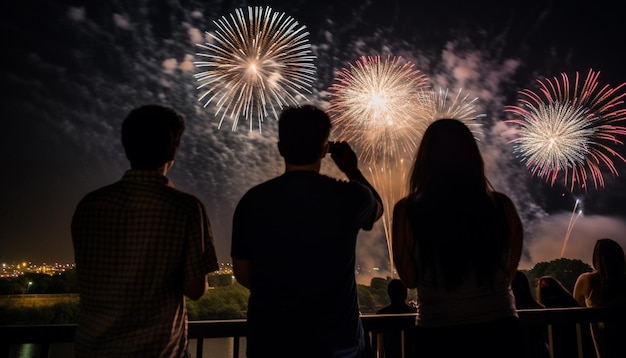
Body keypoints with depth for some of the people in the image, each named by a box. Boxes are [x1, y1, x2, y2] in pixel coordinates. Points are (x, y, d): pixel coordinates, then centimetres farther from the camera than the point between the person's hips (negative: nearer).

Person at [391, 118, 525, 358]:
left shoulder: (407, 211, -13)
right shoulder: (502, 206, -8)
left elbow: (409, 279, -2)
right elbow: (509, 271, 5)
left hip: (439, 332, -1)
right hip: (499, 328, 2)